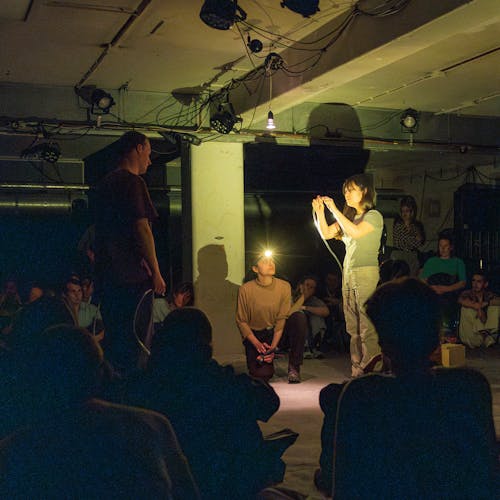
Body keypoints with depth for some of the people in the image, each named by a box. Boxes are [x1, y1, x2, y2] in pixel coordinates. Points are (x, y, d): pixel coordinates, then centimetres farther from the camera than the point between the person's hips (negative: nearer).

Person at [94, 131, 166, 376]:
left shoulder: (105, 183, 18)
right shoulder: (132, 182, -10)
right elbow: (142, 228, -16)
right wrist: (156, 272, -12)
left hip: (107, 275, 9)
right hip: (133, 276, -9)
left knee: (113, 340, 15)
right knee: (136, 342, -3)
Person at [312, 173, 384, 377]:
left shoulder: (374, 216, -4)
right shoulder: (350, 216, 19)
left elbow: (355, 232, -21)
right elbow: (326, 233, 16)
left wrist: (334, 209, -16)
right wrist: (320, 212, 2)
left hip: (366, 274, -7)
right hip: (348, 274, 8)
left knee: (368, 326, -10)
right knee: (353, 327, 7)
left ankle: (373, 370, -8)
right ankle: (357, 370, 12)